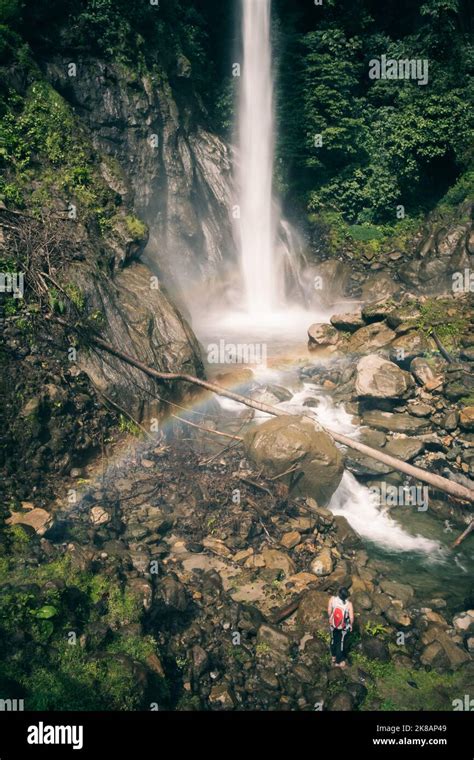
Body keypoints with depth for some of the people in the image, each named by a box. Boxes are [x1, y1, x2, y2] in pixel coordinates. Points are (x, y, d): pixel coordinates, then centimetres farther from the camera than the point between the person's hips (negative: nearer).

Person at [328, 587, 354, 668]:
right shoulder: (349, 604, -31)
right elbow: (351, 618, -24)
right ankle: (339, 661, 33)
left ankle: (334, 657, 49)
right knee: (341, 643, 19)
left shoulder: (332, 599, -25)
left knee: (334, 640, 28)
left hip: (333, 624, 3)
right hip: (344, 627, -3)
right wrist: (351, 625, -2)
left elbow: (329, 612, -13)